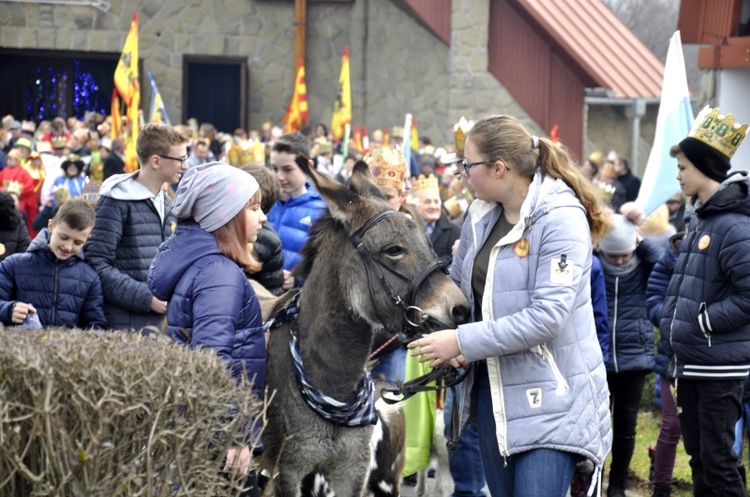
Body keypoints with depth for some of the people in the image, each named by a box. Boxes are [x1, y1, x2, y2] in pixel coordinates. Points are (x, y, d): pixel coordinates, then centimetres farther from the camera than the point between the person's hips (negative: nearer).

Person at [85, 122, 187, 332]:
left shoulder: (167, 204, 16)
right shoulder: (117, 201, -8)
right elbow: (97, 264, -16)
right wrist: (147, 298, -19)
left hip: (160, 321, 7)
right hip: (124, 324, -7)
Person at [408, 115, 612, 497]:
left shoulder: (561, 218, -17)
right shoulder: (481, 217, 5)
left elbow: (547, 317, -24)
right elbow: (458, 285, 18)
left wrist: (463, 342, -23)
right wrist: (446, 343, -1)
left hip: (549, 394, -7)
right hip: (491, 389, 8)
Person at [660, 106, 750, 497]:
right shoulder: (699, 218, 11)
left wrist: (702, 320, -17)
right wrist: (675, 324, 12)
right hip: (689, 362, 9)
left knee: (718, 462, -4)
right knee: (699, 457, 15)